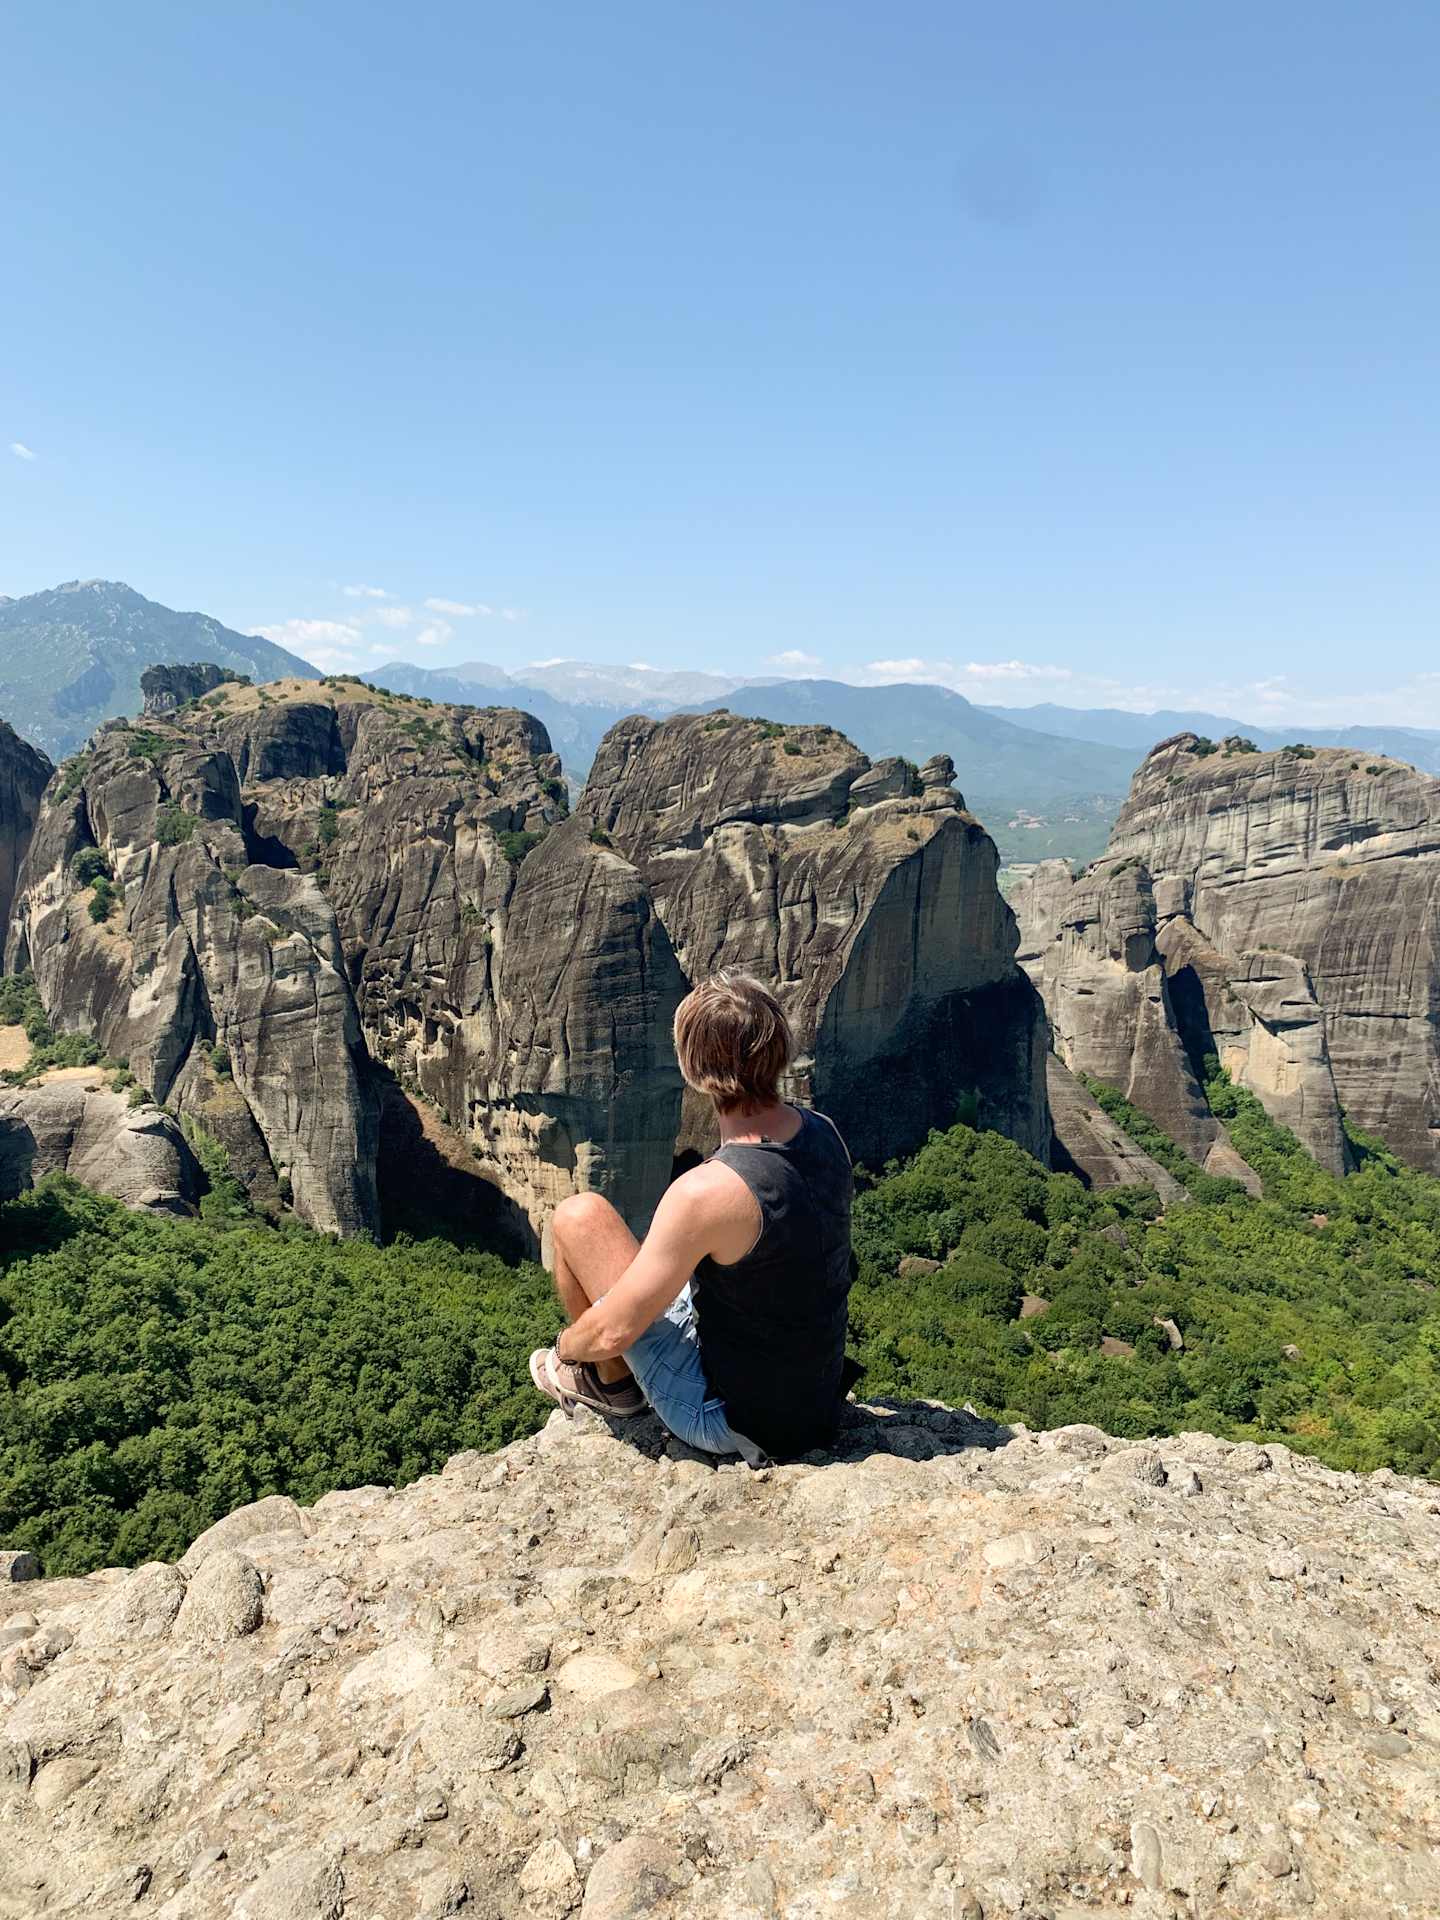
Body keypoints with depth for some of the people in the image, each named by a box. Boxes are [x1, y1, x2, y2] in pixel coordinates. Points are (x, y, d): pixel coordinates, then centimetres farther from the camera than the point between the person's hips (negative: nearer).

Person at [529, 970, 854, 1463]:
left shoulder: (707, 1192, -32)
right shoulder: (823, 1133, -8)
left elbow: (612, 1332, -22)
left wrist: (565, 1347, 1)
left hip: (727, 1419, -7)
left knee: (579, 1215, -4)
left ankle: (611, 1384, 18)